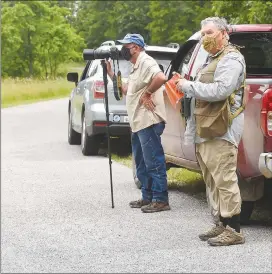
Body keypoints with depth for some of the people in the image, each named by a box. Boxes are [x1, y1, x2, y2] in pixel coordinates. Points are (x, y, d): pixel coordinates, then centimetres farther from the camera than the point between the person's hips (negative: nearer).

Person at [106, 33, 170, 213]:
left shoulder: (146, 62, -14)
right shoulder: (136, 67, 19)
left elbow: (161, 78, -32)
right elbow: (127, 90, 23)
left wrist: (147, 93, -20)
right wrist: (111, 73, 17)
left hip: (149, 122, -11)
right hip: (139, 123, 11)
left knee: (154, 162, -8)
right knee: (142, 164, 15)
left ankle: (161, 200, -5)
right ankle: (148, 197, 22)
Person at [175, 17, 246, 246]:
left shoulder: (231, 59, -9)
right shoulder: (212, 60, 23)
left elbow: (219, 90, -22)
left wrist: (189, 86, -13)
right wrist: (188, 88, 8)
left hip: (221, 130, -10)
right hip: (205, 130, 10)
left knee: (224, 180, -11)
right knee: (212, 181, 13)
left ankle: (233, 230, -11)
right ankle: (221, 225, 20)